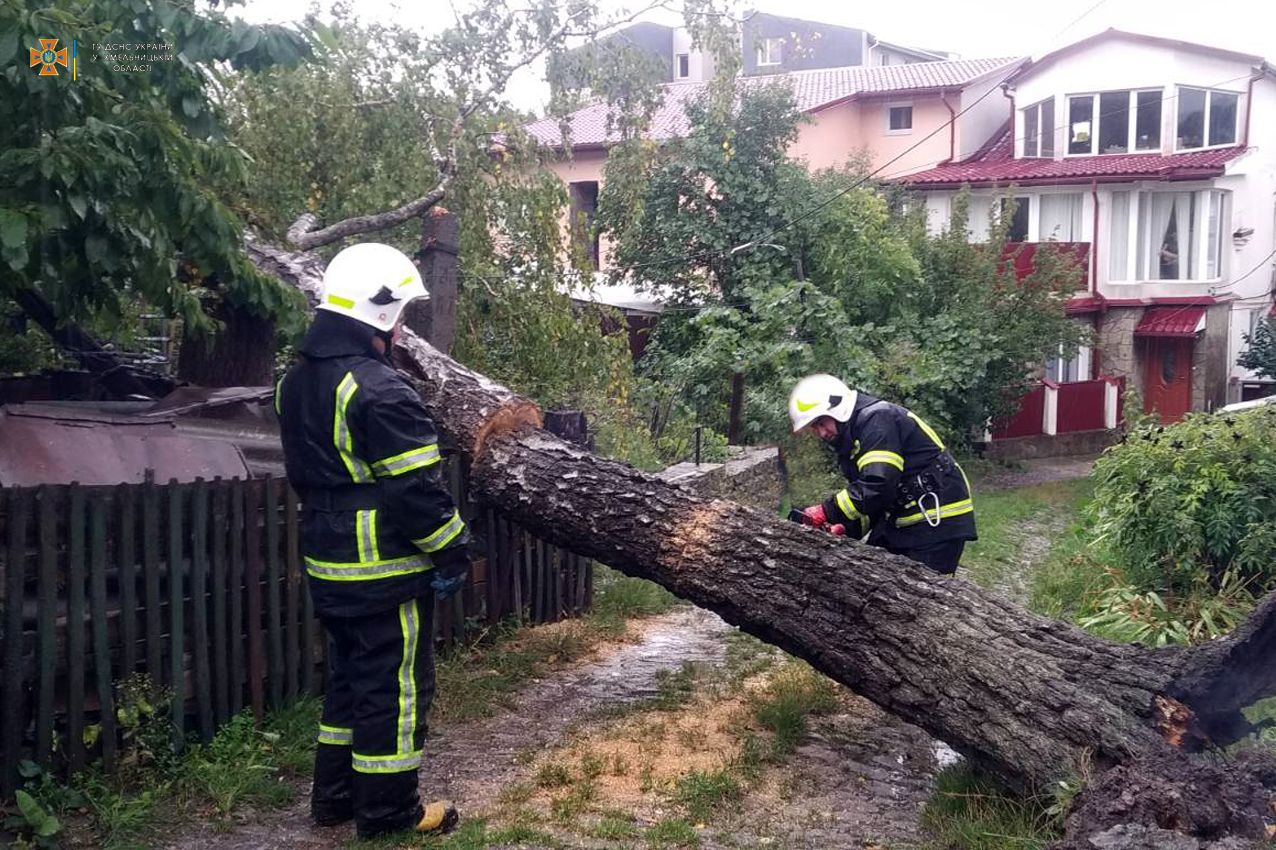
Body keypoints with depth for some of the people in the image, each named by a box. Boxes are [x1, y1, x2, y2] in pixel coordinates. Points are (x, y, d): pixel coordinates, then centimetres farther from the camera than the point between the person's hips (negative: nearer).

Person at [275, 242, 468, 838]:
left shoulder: (296, 383, 9)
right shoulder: (378, 390, -21)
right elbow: (416, 488, -21)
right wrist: (453, 553, -10)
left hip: (328, 566, 9)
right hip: (387, 571, -9)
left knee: (347, 676, 20)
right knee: (394, 685, 3)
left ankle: (334, 795, 30)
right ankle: (387, 810, 14)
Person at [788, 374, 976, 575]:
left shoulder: (877, 419, -17)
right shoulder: (851, 442, 13)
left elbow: (879, 485, -28)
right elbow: (864, 496, 13)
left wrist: (828, 512, -21)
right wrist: (847, 528, -7)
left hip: (939, 520, -10)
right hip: (902, 523, 10)